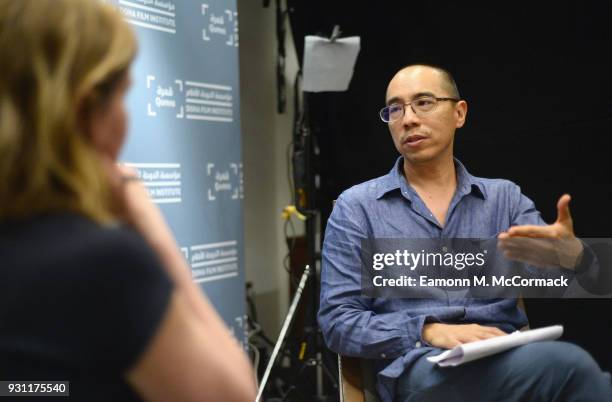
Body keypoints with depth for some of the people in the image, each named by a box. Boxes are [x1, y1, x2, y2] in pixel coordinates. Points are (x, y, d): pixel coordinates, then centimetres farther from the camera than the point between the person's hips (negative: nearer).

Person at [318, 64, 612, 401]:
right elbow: (337, 322, 2)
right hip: (419, 370, -3)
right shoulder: (357, 207, 10)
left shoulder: (505, 197, 17)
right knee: (564, 364, -33)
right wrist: (427, 331, -14)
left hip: (514, 361, 4)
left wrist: (572, 257, -20)